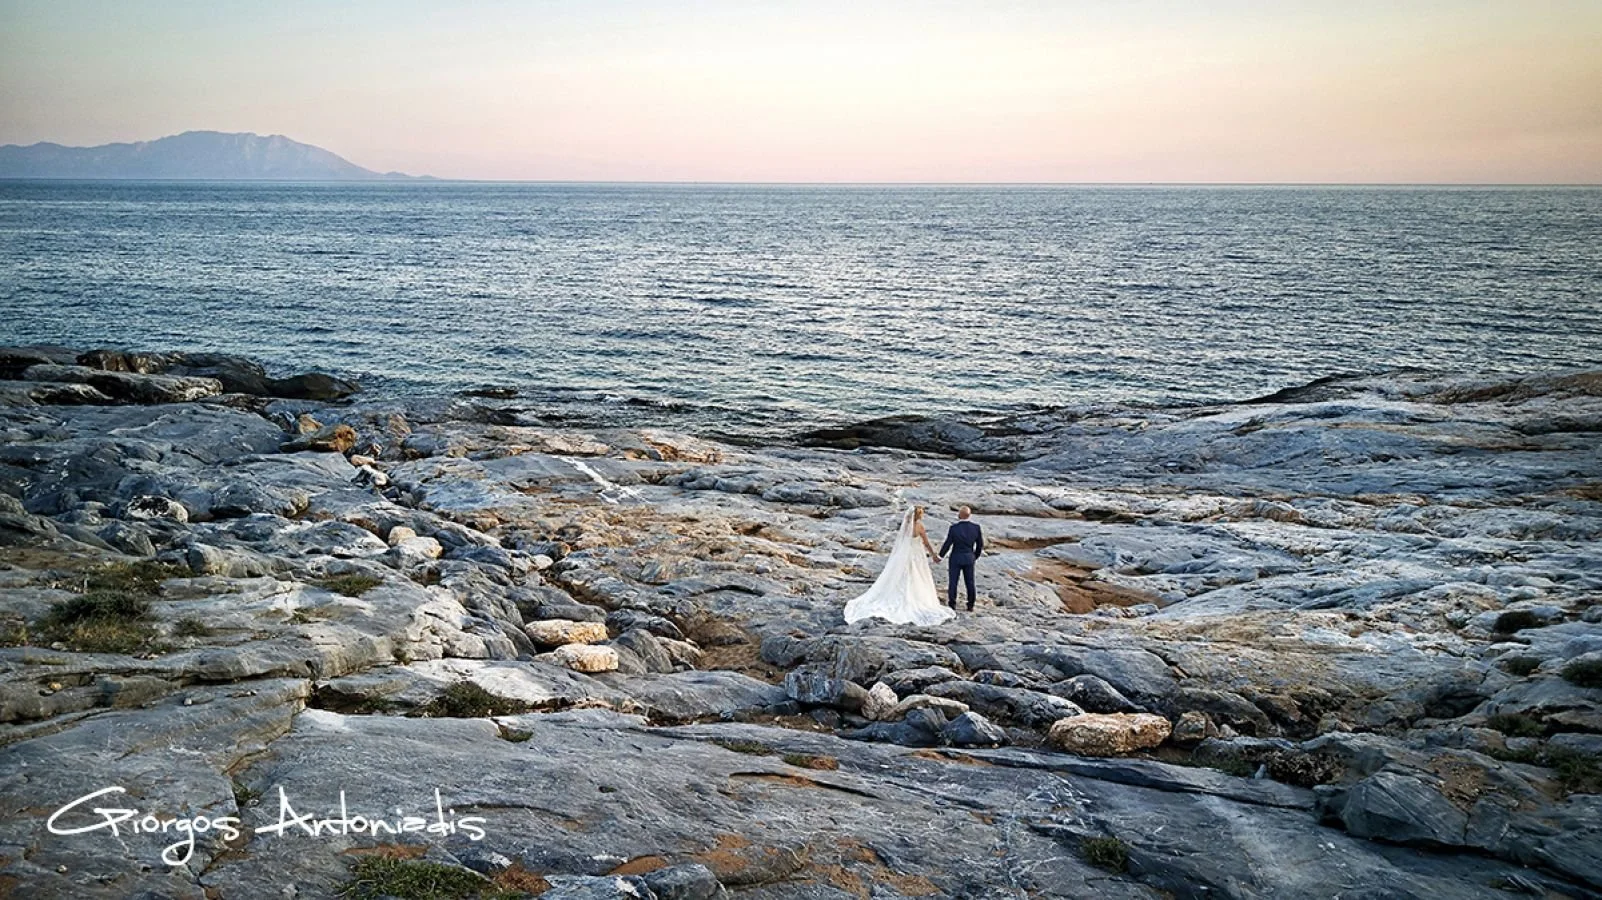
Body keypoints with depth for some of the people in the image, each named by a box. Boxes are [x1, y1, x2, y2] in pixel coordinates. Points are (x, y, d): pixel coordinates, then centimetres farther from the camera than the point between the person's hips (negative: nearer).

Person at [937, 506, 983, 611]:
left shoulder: (954, 528, -16)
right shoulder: (976, 527, -6)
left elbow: (947, 544, -10)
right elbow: (980, 544, 3)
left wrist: (939, 556, 3)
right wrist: (975, 555, 18)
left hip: (956, 557, -3)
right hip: (969, 558, 3)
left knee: (953, 582, 6)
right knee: (970, 582, 12)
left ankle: (952, 605, 9)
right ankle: (970, 605, 17)